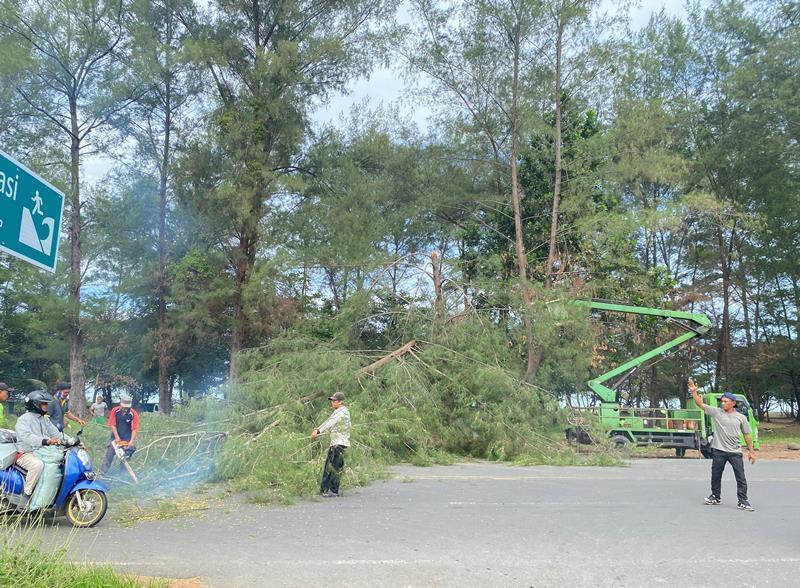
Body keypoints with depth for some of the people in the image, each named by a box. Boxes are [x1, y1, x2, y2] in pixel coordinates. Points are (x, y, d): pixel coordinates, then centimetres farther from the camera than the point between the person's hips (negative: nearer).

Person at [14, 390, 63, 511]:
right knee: (37, 464, -37)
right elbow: (27, 437, -25)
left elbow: (57, 434, 11)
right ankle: (25, 498, -27)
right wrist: (46, 441, -40)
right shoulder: (23, 419, -8)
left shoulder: (45, 420, 17)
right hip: (26, 454, -7)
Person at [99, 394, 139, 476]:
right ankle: (102, 473, -3)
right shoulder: (114, 411, -11)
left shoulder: (134, 414, -15)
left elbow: (135, 429, -14)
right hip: (116, 437, 1)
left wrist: (131, 442, -22)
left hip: (127, 439, -1)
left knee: (125, 456, 0)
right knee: (109, 454, -6)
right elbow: (112, 425, -8)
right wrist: (117, 437, -15)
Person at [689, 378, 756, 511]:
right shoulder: (716, 412, 1)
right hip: (718, 450, 1)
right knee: (716, 475, 11)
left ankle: (743, 501, 8)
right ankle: (716, 497, 27)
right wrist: (693, 391, -19)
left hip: (735, 452, 0)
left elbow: (746, 435, 8)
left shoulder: (741, 417, 3)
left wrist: (751, 451, 6)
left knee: (741, 478, 0)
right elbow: (700, 404, -6)